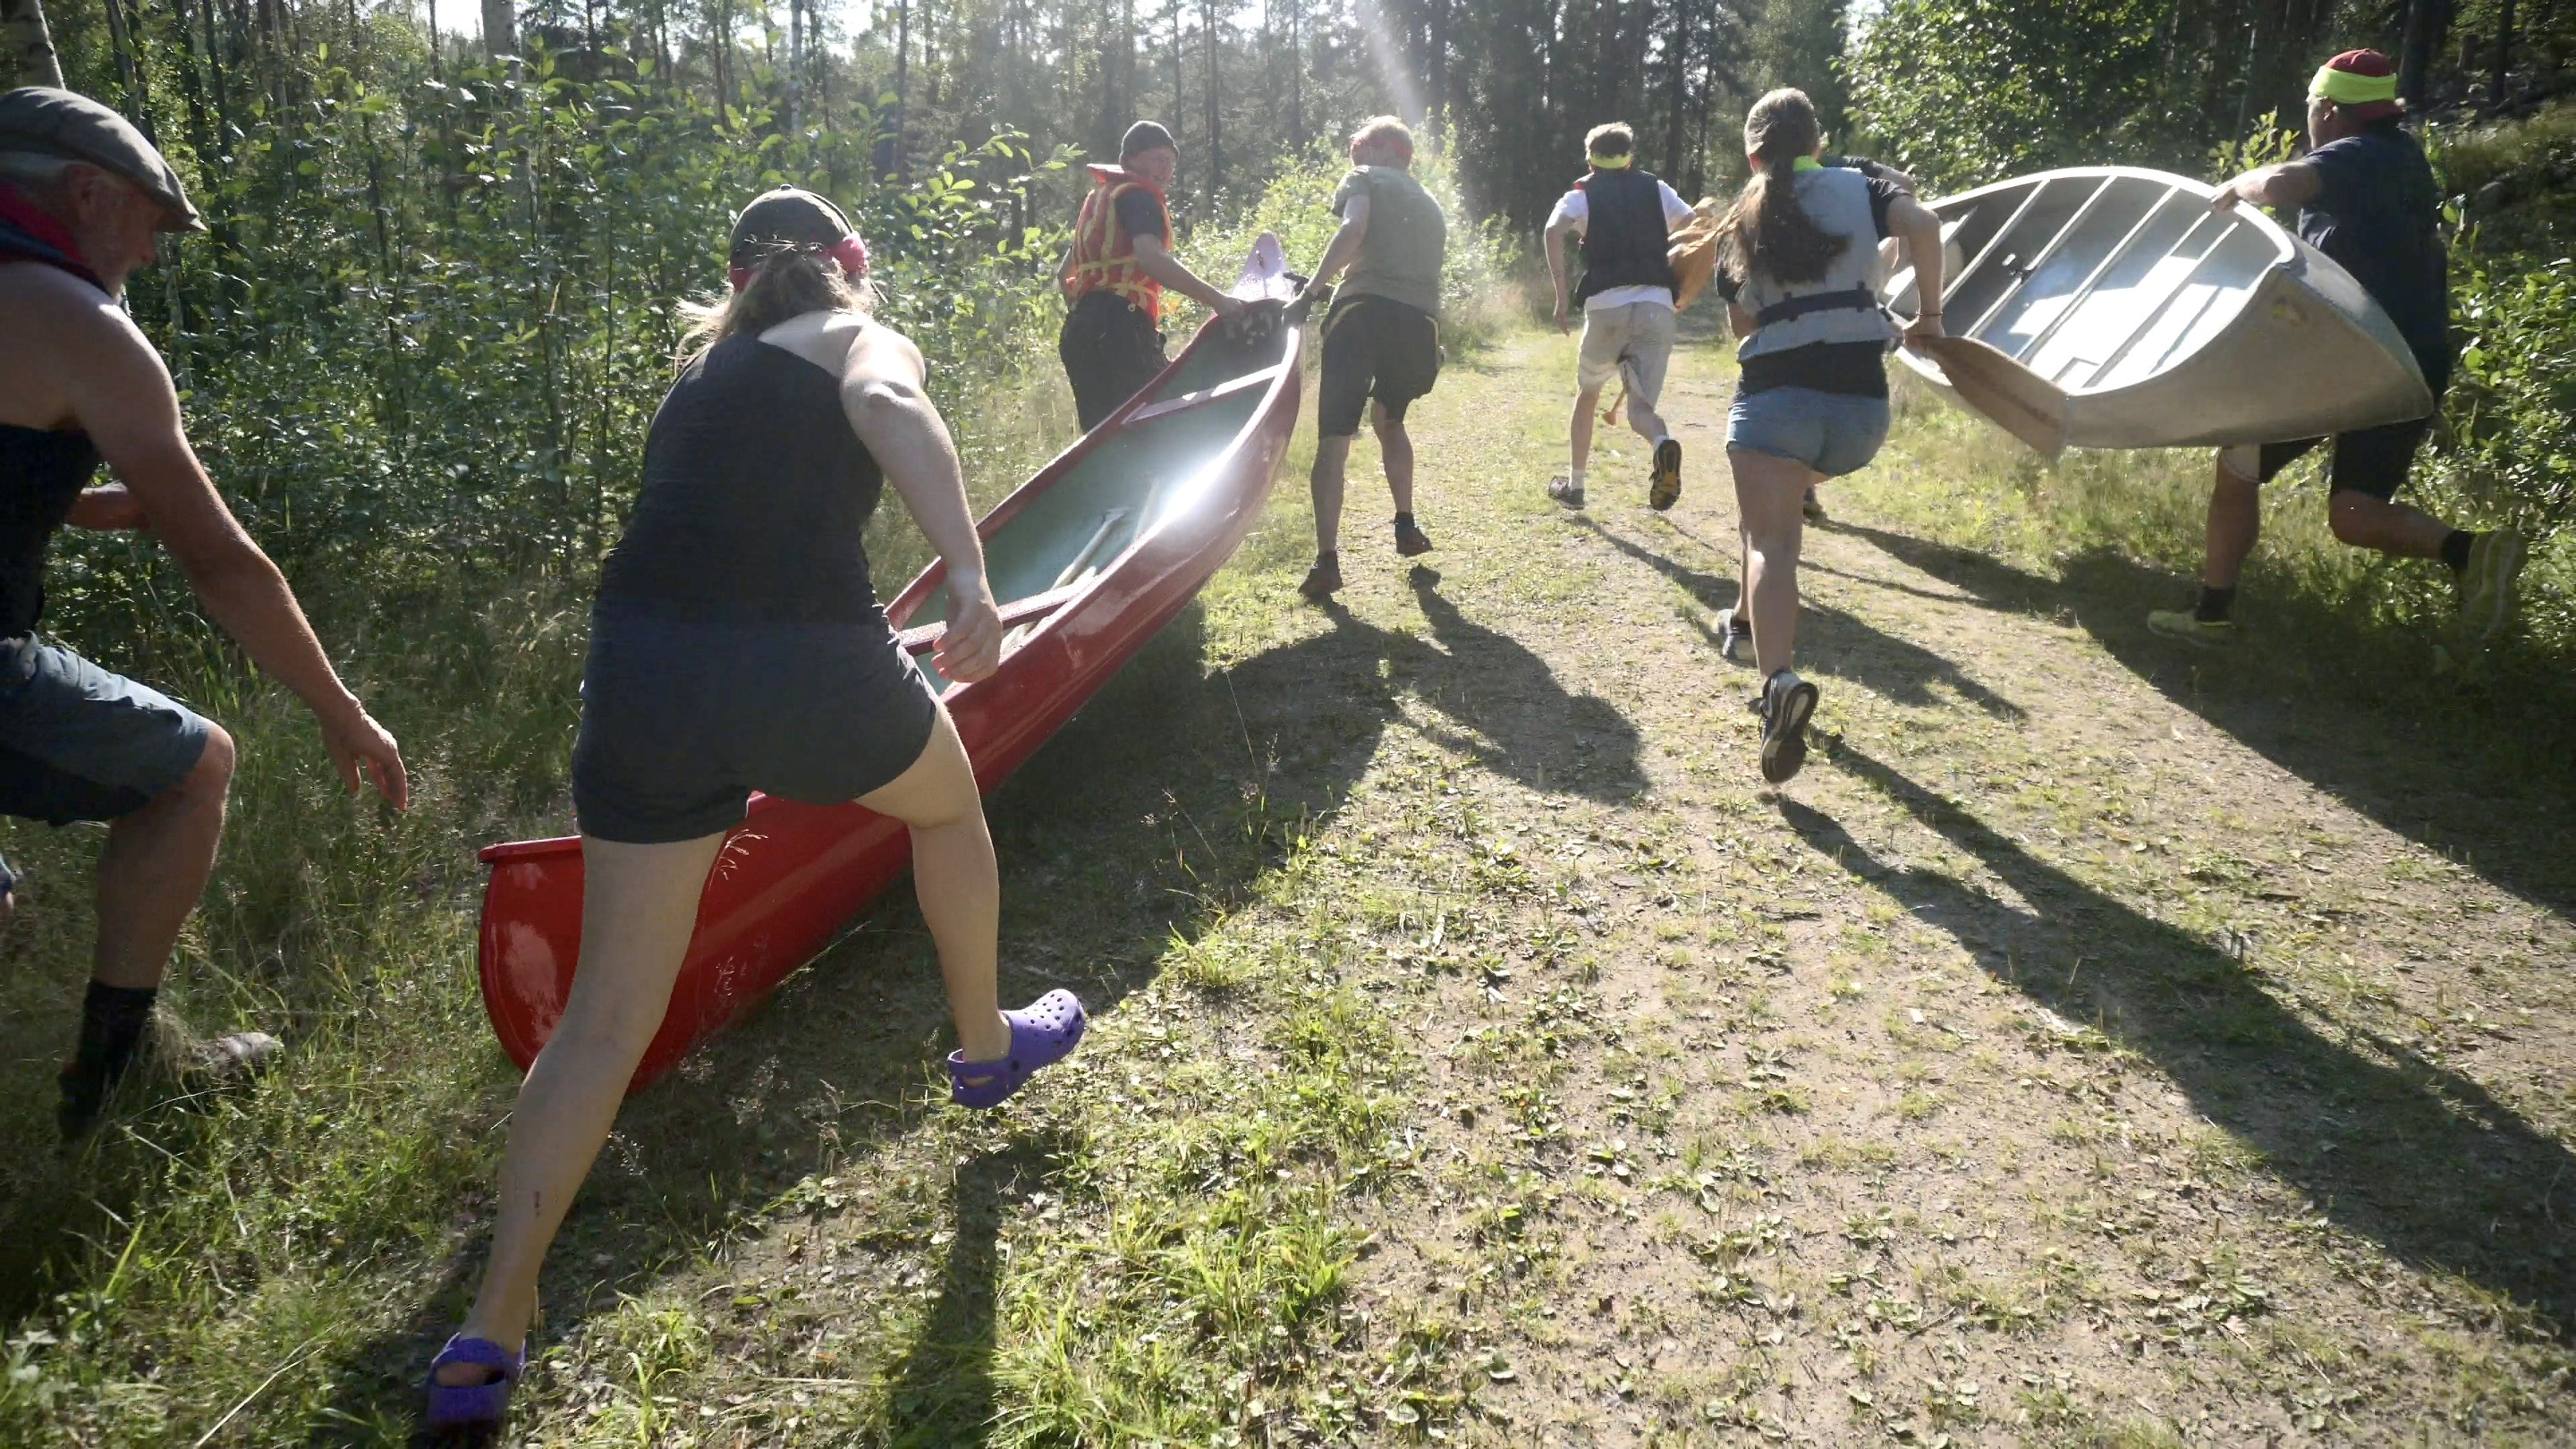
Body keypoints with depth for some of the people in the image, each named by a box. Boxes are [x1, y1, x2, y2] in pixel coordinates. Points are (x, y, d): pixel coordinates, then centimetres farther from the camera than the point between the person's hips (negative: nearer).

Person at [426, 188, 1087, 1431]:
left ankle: (489, 1336, 12)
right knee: (950, 808, 29)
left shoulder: (703, 369, 27)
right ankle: (987, 1049, 46)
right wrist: (969, 573, -29)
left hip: (642, 675, 5)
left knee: (608, 1012, 11)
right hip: (808, 667, -4)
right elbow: (889, 412, -16)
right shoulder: (863, 340, 10)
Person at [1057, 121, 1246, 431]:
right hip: (1119, 328, -10)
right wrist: (1216, 299, -26)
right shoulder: (1138, 196, -3)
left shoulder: (1099, 196, 27)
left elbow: (1064, 275, 31)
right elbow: (1152, 258, -23)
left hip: (1080, 329, 10)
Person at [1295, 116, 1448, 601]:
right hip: (1421, 323, 6)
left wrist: (1313, 287, -9)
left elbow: (1353, 230, -8)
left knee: (1333, 440, -6)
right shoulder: (1431, 207, 32)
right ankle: (1406, 526, 31)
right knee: (1389, 419, 32)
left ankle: (1327, 559, -19)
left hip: (1365, 310, -5)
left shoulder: (1365, 180, 13)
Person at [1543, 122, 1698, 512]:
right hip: (1658, 307, 1)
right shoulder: (1657, 190, 19)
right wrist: (1679, 283, 22)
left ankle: (1574, 486, 27)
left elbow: (1554, 231, -9)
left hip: (1605, 307, -1)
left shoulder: (1581, 195, 12)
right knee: (1641, 407, 0)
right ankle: (1664, 445, -35)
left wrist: (1561, 297, -9)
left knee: (1588, 394, 22)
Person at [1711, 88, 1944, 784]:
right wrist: (1929, 313, 2)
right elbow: (1924, 224, -8)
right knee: (1784, 505, 31)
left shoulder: (1741, 224, 16)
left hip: (1774, 396, -2)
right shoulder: (1862, 189, 12)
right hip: (1861, 407, 2)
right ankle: (1757, 617, 31)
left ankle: (1779, 678, -36)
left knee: (1770, 542, -11)